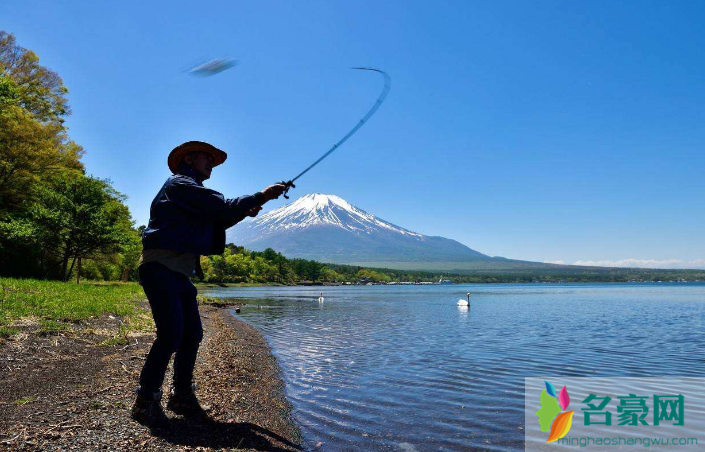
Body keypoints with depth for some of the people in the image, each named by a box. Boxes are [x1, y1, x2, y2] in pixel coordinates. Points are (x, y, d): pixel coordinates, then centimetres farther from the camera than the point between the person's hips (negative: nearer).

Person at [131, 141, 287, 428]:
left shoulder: (194, 195, 25)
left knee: (192, 334, 8)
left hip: (179, 274, 10)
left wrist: (243, 212, 8)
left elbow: (216, 220, 22)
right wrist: (261, 197, -10)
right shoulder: (180, 184, -6)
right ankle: (146, 402, -4)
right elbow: (223, 207, -15)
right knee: (170, 333, -15)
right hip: (160, 268, -10)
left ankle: (182, 395, 19)